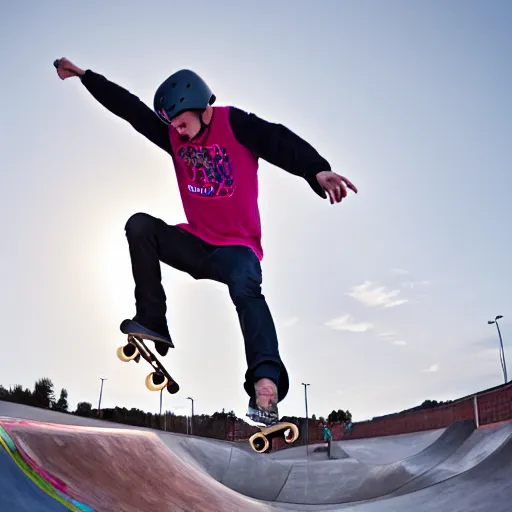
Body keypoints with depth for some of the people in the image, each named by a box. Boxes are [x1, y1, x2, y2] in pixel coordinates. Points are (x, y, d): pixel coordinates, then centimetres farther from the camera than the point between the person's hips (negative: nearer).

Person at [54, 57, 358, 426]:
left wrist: (317, 169, -40)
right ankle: (152, 323, -15)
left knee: (245, 288, -34)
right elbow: (128, 107, 11)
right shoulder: (173, 135, 6)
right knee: (139, 225, -13)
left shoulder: (234, 124, -9)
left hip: (236, 247, -5)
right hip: (195, 244, 6)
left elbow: (280, 142, -23)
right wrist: (85, 76, 14)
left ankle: (267, 383, -45)